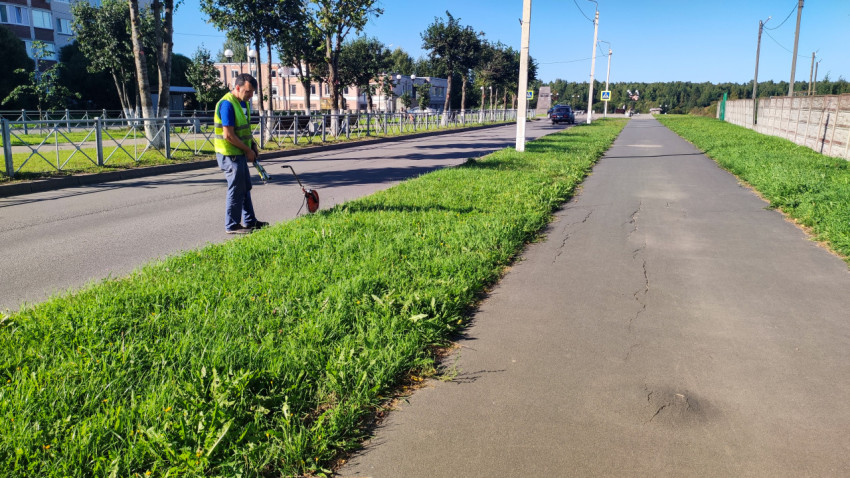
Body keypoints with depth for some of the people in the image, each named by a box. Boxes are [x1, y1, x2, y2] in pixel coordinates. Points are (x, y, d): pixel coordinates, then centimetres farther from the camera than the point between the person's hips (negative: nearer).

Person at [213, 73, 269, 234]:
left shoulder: (243, 103, 10)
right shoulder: (227, 104, -20)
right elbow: (228, 135, -24)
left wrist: (253, 145, 7)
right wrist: (248, 150, -16)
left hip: (239, 154, 10)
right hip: (229, 154, -10)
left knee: (245, 188, 16)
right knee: (236, 190, -3)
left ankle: (250, 221, 27)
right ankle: (232, 226, 8)